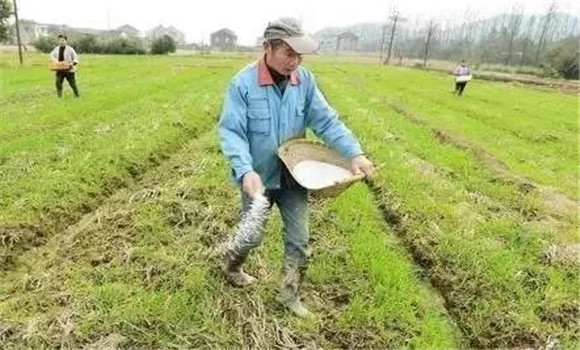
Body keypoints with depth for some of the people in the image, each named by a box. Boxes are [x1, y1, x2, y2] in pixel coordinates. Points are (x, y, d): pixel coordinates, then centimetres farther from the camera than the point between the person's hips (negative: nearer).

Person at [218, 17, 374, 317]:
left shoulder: (305, 80, -7)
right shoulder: (243, 83, -19)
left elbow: (326, 120, -5)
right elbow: (230, 132, -20)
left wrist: (354, 153, -17)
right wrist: (245, 171, -36)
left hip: (294, 177, 4)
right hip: (259, 178, -3)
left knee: (299, 241, 10)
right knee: (252, 236, 15)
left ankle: (290, 295, 32)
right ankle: (230, 265, 49)